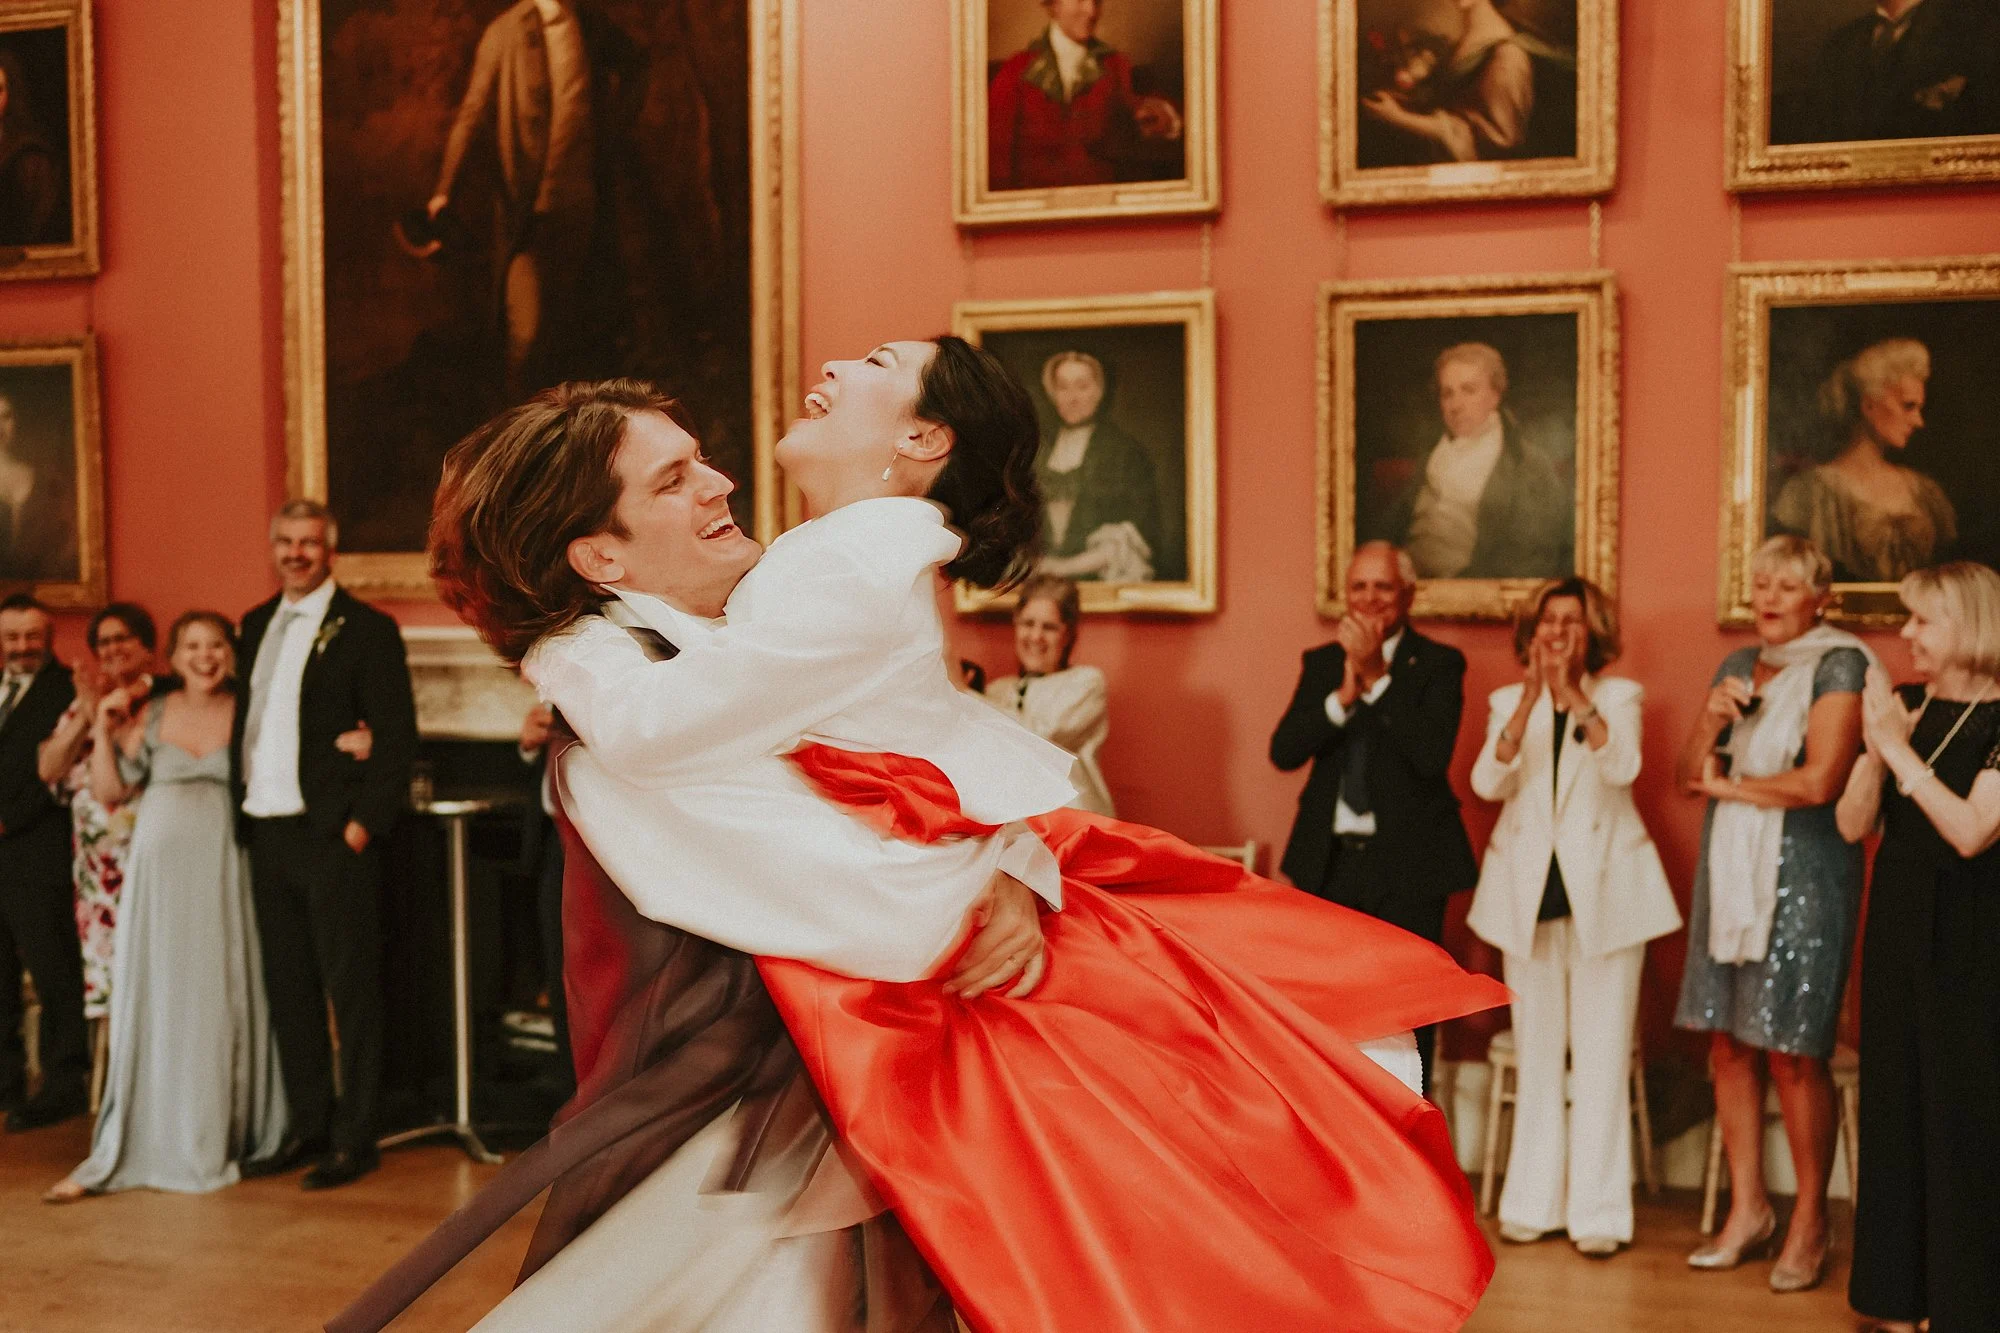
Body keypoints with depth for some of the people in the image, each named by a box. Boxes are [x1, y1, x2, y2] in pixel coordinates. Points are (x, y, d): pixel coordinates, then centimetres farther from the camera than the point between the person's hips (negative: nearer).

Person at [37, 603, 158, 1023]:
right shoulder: (85, 701, 14)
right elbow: (48, 769, 6)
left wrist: (105, 717, -12)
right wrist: (85, 716, -5)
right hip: (95, 857, 5)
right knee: (104, 953, 4)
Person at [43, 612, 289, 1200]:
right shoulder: (152, 715, 8)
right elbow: (108, 792, 7)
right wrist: (103, 728, -2)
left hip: (223, 868, -1)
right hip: (161, 868, 2)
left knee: (220, 1000, 3)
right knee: (153, 1003, 4)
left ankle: (219, 1138, 16)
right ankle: (129, 1146, 9)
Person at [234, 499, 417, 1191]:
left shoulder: (366, 629, -6)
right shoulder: (256, 625, 14)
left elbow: (397, 736, -10)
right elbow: (245, 720, 17)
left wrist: (365, 821, -15)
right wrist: (240, 808, 7)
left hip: (333, 834, -7)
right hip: (265, 830, 7)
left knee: (350, 989, 0)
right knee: (287, 985, 12)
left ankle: (354, 1138, 8)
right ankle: (307, 1125, 23)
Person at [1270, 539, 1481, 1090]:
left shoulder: (1439, 664, -3)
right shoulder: (1321, 662, 8)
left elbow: (1433, 755, -18)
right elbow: (1284, 751, -4)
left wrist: (1377, 676, -20)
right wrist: (1343, 694, -18)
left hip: (1408, 861, -3)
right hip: (1331, 859, 4)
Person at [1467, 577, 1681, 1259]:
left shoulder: (1620, 696, 2)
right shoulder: (1508, 701, 7)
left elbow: (1623, 767, -18)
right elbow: (1488, 782, -11)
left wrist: (1575, 693, -27)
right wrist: (1531, 700, -23)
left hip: (1604, 888, -2)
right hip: (1529, 892, 2)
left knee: (1601, 1054, -3)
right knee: (1536, 1053, 8)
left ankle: (1598, 1210, 1)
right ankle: (1535, 1201, 16)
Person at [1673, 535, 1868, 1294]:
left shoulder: (1838, 666, -5)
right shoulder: (1738, 666, 14)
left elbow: (1819, 781, -16)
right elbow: (1690, 777, 13)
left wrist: (1729, 785, -4)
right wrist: (1712, 718, -5)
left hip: (1803, 874, -6)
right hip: (1731, 873, 6)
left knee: (1792, 1053, -4)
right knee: (1728, 1045, 6)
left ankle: (1809, 1225, 9)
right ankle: (1747, 1210, 18)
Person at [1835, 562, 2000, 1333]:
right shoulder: (1902, 706, 7)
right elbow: (1852, 825, 3)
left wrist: (1901, 748, -19)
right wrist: (1877, 747, -12)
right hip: (1896, 928, 6)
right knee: (1892, 1108, 10)